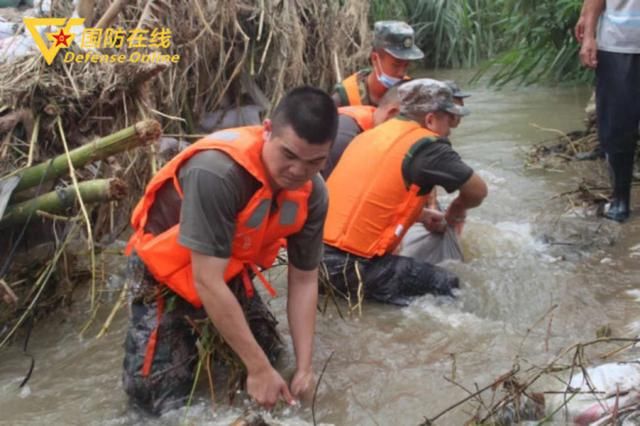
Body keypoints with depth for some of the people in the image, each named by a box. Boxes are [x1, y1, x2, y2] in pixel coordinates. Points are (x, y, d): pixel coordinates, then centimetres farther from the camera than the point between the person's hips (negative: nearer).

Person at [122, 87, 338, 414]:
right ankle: (148, 325, 19)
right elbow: (207, 282, -36)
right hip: (165, 272, -5)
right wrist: (258, 368, -30)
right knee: (160, 396, -9)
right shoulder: (217, 171, -40)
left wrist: (304, 367, -14)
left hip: (231, 271, 6)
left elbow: (304, 280, -8)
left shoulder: (312, 193, -19)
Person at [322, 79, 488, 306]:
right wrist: (455, 211, 19)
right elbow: (478, 191, -1)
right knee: (449, 287, 2)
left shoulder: (371, 135, 14)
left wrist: (422, 216, 26)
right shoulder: (425, 145, -9)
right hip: (351, 268, -8)